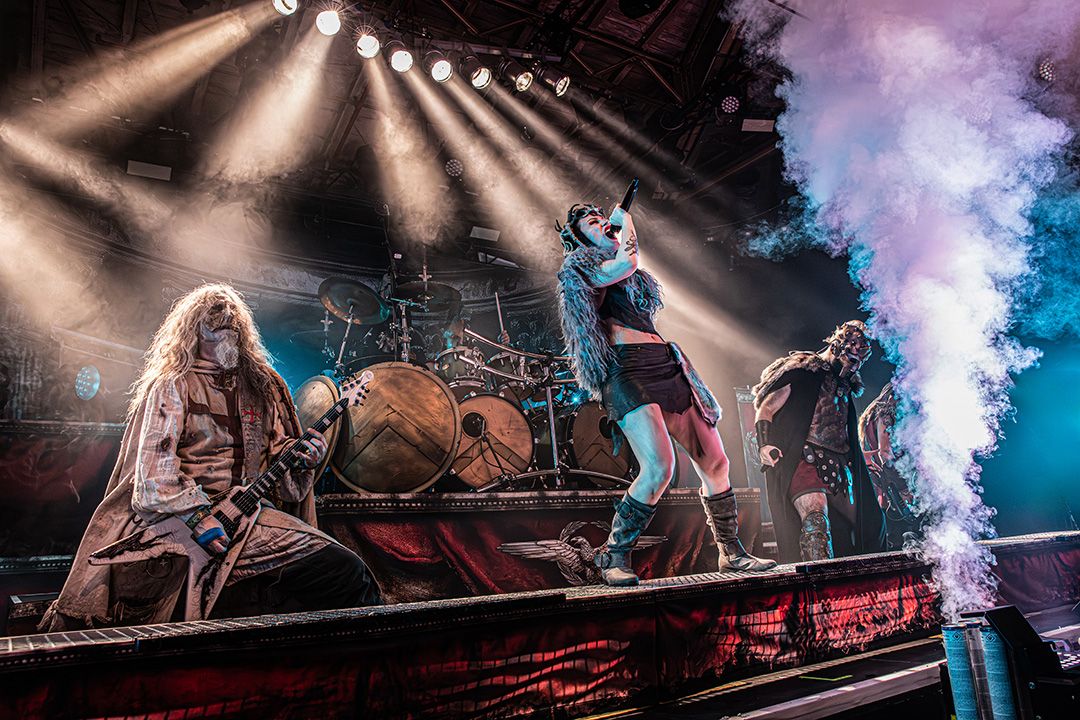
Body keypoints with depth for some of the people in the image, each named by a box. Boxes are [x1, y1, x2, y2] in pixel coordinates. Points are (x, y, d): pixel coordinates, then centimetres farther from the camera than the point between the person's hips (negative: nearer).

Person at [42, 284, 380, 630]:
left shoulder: (261, 385, 20)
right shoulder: (173, 386, 4)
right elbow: (154, 466, -7)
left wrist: (302, 457, -3)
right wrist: (196, 516, -22)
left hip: (251, 508, 4)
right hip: (183, 515, -4)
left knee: (350, 572, -20)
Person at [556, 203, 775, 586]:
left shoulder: (634, 277, 29)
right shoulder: (578, 266, 5)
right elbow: (624, 263, -12)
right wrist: (625, 222, 4)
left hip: (669, 368, 8)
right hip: (628, 371, -7)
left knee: (715, 463, 5)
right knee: (659, 468, -23)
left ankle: (732, 553, 22)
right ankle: (614, 557, -6)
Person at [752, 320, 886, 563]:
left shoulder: (845, 384, 24)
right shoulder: (803, 372, 3)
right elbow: (766, 408, -3)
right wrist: (765, 444, -18)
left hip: (838, 466, 8)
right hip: (804, 459, -8)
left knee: (871, 523, 4)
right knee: (816, 514, -29)